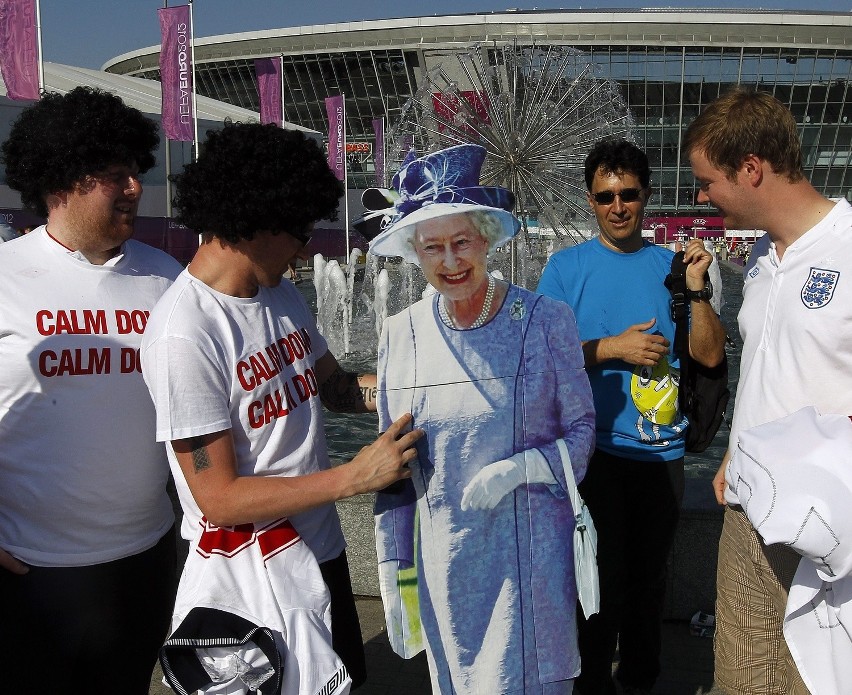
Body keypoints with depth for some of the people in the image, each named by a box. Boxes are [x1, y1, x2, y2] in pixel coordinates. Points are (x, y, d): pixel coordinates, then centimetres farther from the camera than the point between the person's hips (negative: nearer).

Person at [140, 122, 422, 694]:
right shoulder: (186, 334, -24)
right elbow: (219, 498, -23)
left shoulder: (284, 296, 2)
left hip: (323, 548, 8)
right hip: (253, 577, -8)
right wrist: (356, 476, -23)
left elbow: (336, 387, 14)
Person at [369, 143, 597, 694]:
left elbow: (582, 429, -1)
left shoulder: (546, 320, -9)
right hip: (443, 559, 3)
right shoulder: (402, 334, -2)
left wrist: (521, 468, -20)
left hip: (531, 553, -2)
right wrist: (395, 574, 6)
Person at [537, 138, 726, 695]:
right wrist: (612, 348, -16)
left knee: (649, 577, 16)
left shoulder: (672, 266, 4)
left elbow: (711, 354, 0)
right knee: (603, 579, 6)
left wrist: (697, 288, -14)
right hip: (595, 449, -2)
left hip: (662, 450, 3)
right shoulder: (566, 267, -2)